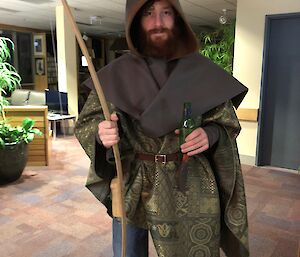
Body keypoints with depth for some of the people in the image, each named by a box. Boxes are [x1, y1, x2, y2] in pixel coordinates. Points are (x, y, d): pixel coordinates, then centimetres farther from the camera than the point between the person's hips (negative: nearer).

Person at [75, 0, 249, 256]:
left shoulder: (201, 70, -4)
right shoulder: (116, 73, -3)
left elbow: (227, 122, 4)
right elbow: (86, 122, -1)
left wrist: (210, 134, -19)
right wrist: (100, 132, -24)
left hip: (190, 193, 0)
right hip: (131, 191, 1)